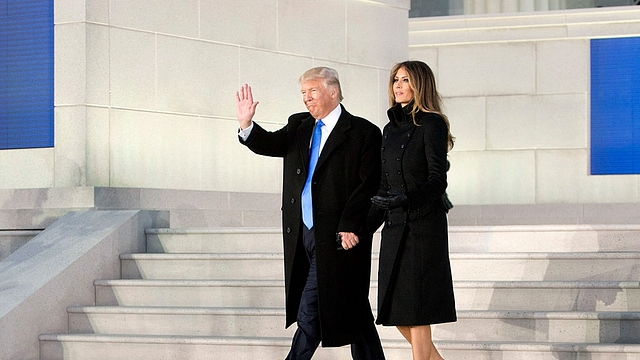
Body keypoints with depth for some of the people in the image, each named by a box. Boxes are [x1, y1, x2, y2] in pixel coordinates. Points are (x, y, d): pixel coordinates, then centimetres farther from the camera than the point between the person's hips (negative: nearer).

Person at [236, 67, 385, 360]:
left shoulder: (364, 133, -5)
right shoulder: (298, 126, 14)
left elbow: (370, 186, -10)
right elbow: (271, 145, 0)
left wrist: (350, 226, -17)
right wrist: (246, 125, -19)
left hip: (338, 237, -6)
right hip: (302, 236, 6)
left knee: (309, 313, -8)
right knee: (353, 309, 12)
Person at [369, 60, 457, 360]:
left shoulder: (432, 124, -6)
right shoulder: (391, 129, 15)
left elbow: (438, 181, -13)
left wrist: (406, 199, -28)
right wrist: (366, 227, 16)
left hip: (423, 224, -7)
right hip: (395, 225, 7)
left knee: (416, 312, -6)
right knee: (397, 313, 6)